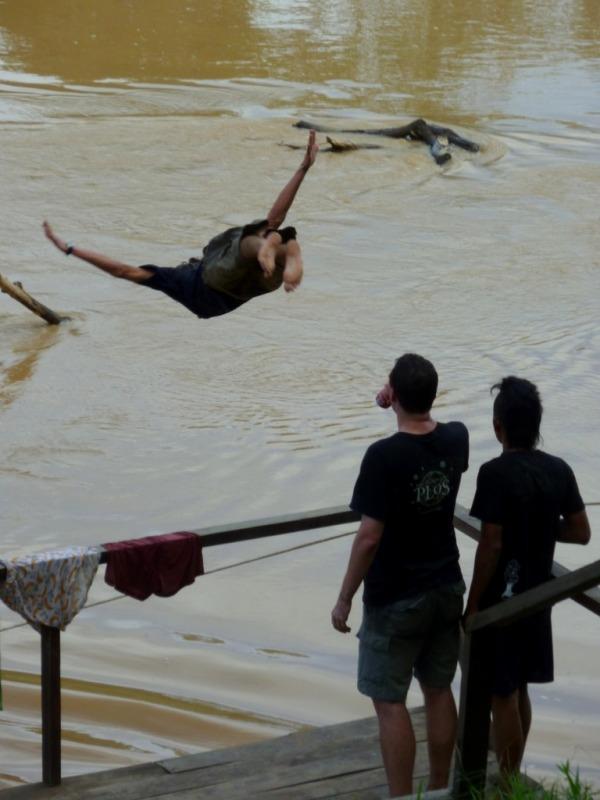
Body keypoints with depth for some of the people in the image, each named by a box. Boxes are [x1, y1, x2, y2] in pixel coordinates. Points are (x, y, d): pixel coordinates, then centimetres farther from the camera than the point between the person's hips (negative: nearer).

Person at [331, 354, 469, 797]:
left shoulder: (384, 455, -23)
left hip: (395, 598, -6)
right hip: (446, 588, 7)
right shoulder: (456, 438, -5)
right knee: (439, 690, 17)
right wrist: (414, 405, 25)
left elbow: (369, 536, -22)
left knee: (389, 701, 3)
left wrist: (345, 598, -12)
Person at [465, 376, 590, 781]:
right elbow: (581, 532, 4)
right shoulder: (559, 470, -1)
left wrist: (473, 603, -11)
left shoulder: (496, 473, -20)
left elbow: (491, 545, -20)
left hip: (501, 598, -7)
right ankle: (513, 775, 31)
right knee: (519, 689, 19)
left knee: (502, 695, 4)